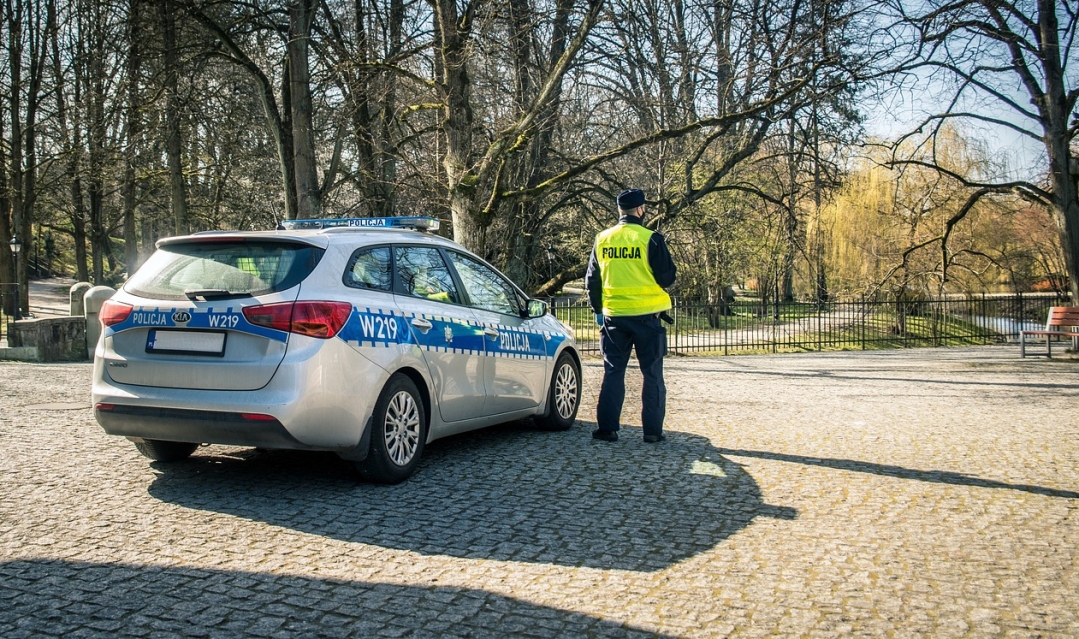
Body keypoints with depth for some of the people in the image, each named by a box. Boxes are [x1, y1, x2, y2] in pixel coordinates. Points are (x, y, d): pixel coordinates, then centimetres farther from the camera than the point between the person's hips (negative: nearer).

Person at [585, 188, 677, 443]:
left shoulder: (602, 240, 4)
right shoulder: (651, 239, -10)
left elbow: (592, 280, 10)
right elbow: (667, 277, -7)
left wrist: (598, 310, 21)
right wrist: (672, 275, 16)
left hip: (613, 316, 3)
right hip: (647, 315, -3)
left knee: (613, 372, 11)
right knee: (652, 374, 6)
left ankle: (607, 427, 9)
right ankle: (652, 430, 8)